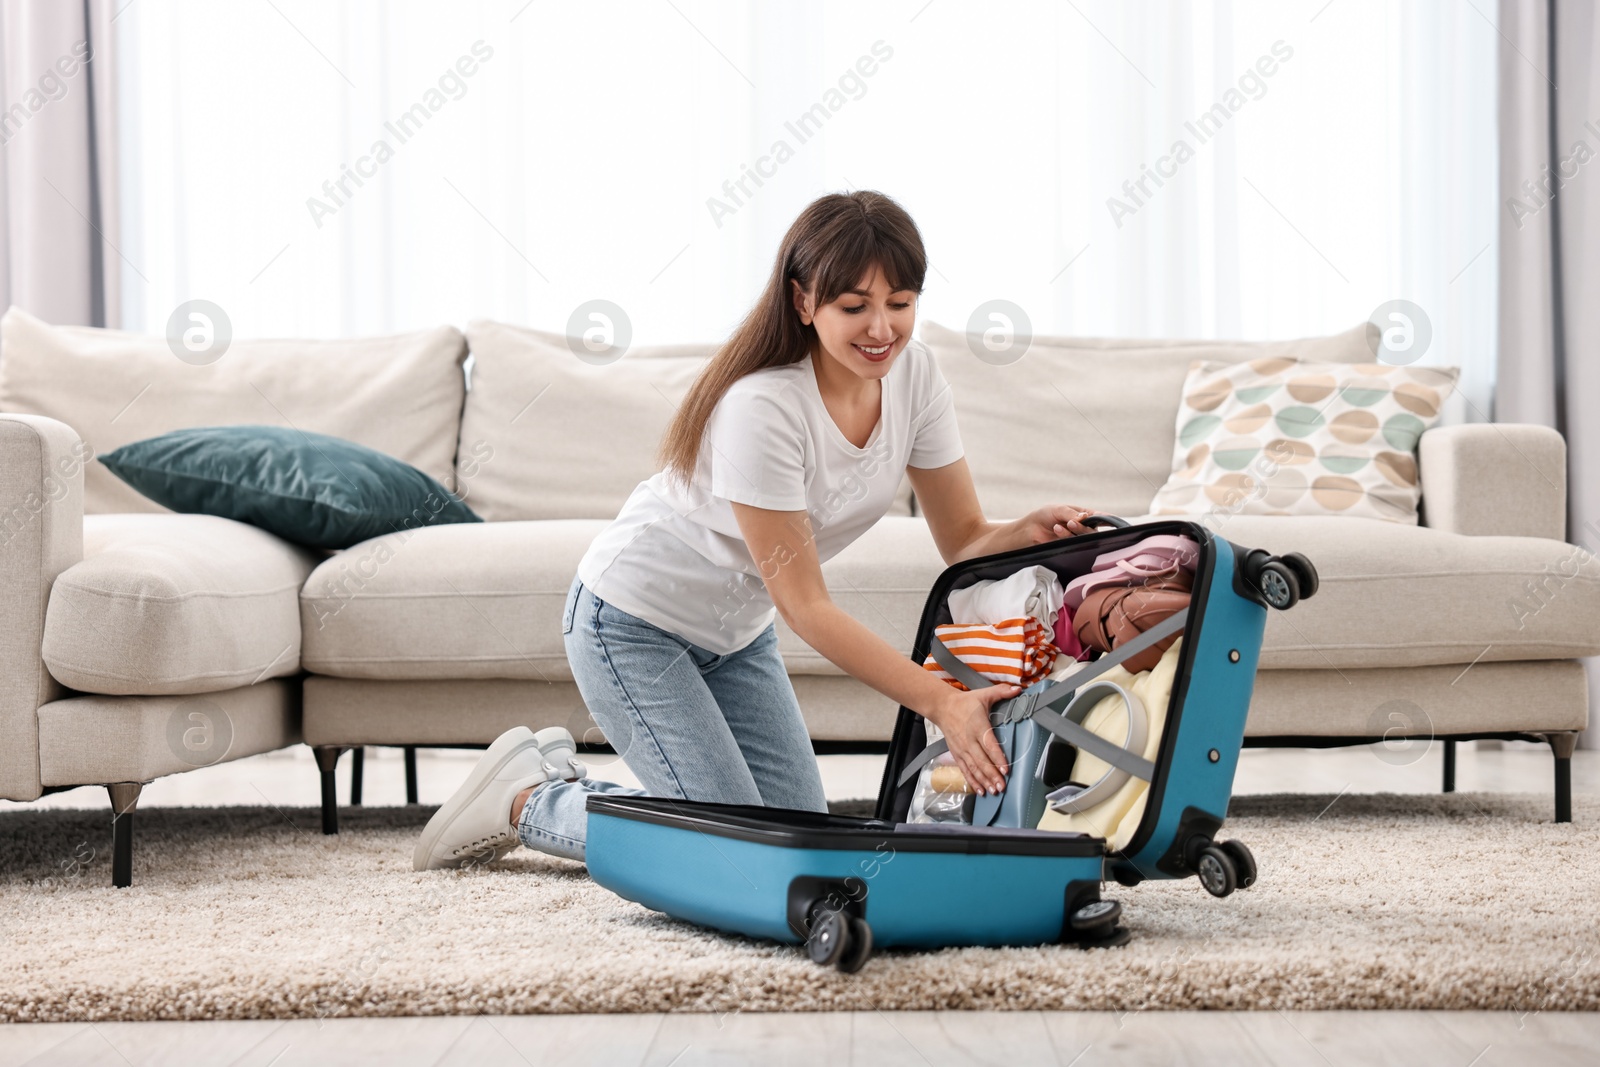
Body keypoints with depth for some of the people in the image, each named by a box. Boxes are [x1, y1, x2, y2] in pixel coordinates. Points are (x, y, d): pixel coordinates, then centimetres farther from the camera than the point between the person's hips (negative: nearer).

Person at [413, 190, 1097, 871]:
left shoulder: (913, 374, -11)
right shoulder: (760, 407, -32)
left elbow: (965, 539, -6)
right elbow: (806, 606, -29)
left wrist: (1033, 531, -29)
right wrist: (941, 702, -36)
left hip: (735, 630, 8)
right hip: (637, 620, -8)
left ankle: (567, 775, 22)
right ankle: (528, 799, 6)